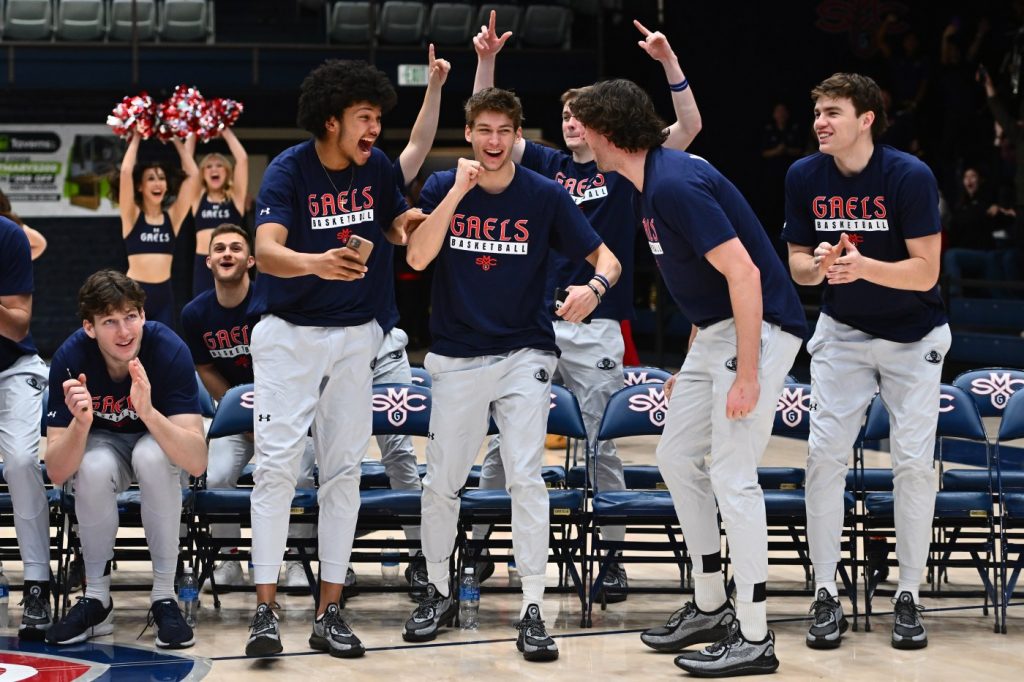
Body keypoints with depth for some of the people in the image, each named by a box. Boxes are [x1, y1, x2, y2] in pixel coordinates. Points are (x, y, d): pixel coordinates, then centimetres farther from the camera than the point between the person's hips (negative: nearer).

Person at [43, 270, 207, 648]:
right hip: (101, 442, 1)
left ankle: (164, 597, -20)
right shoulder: (71, 358, -25)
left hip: (159, 438, -1)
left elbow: (197, 462, -35)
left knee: (152, 456, -35)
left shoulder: (169, 350, -29)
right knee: (95, 468, -33)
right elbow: (56, 472, -26)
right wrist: (81, 422, -46)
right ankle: (97, 599, -13)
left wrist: (148, 411, -51)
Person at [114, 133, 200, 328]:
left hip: (163, 295, 3)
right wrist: (136, 139, -2)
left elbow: (193, 175, 3)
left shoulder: (172, 217, 7)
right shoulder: (132, 216, 0)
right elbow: (126, 172, -12)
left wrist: (176, 141, 5)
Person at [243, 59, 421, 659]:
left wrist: (410, 222, -8)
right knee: (278, 462, -11)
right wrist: (316, 263, -48)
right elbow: (267, 250, -27)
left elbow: (399, 226, 16)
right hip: (288, 334, -4)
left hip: (354, 337, 4)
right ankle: (266, 611, -9)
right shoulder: (289, 171, -14)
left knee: (344, 468, 3)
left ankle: (330, 611, 7)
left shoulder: (376, 167, 0)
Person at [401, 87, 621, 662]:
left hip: (525, 354, -2)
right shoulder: (443, 187, -2)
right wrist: (459, 191, -23)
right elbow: (417, 257, -16)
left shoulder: (546, 195, -4)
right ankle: (439, 593, 27)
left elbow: (606, 258, -3)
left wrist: (595, 287, -26)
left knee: (526, 476, -13)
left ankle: (534, 610, -8)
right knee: (442, 482, 7)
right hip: (458, 356, 2)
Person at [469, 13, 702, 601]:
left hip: (596, 328, -3)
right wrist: (486, 60, -1)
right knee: (503, 439, 4)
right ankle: (479, 547, 13)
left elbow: (690, 127, -4)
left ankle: (612, 559, 8)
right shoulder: (548, 165, 12)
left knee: (601, 447, 1)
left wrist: (669, 62, -14)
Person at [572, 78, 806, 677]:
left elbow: (743, 273, -26)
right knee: (677, 458, 14)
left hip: (759, 329, -11)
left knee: (732, 476, -9)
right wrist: (691, 364, 23)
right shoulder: (654, 182, 10)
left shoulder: (675, 185, -22)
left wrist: (747, 376, -25)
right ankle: (711, 608, 23)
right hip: (717, 329, 11)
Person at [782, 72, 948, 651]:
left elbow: (925, 272, -21)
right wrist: (818, 266, -24)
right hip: (843, 333, 3)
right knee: (825, 454, -8)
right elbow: (797, 263, 0)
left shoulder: (911, 176, -20)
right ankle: (827, 595, 0)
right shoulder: (804, 177, -8)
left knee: (915, 461, -7)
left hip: (913, 337, -3)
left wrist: (864, 266, -38)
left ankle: (909, 597, 5)